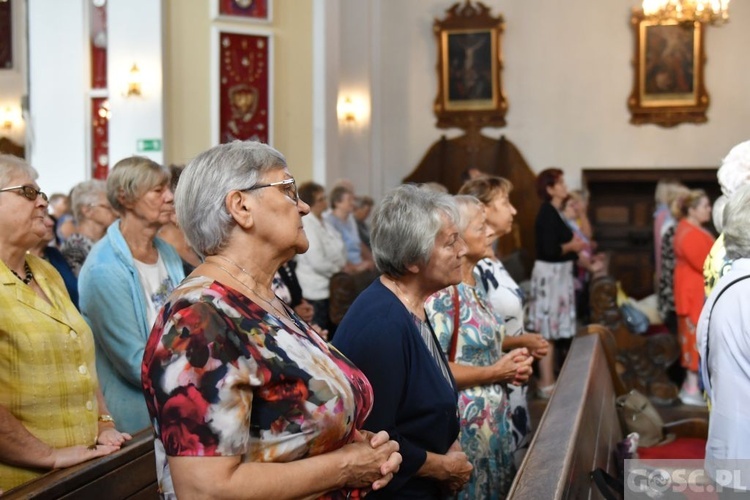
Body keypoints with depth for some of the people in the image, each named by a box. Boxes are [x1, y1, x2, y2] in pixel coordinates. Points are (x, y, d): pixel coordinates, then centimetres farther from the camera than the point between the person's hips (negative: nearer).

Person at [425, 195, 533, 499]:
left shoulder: (473, 287, 9)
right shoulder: (443, 293, -19)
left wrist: (510, 364, 1)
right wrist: (495, 372, -17)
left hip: (493, 420, 9)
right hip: (467, 425, -9)